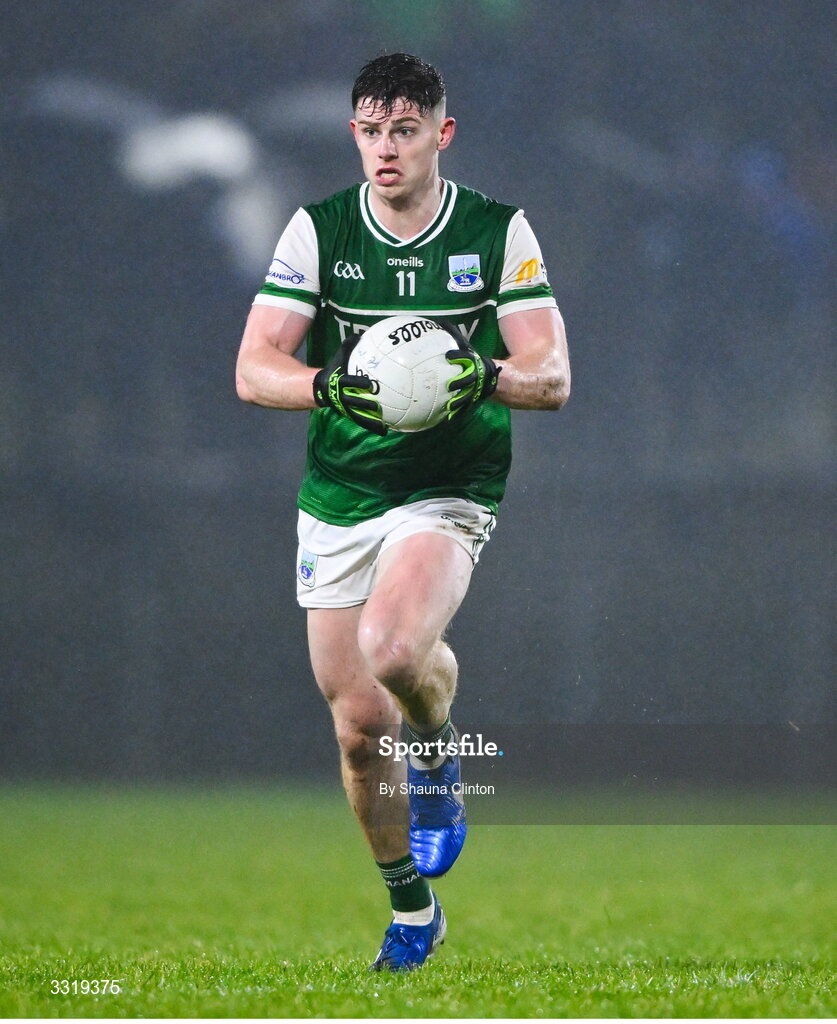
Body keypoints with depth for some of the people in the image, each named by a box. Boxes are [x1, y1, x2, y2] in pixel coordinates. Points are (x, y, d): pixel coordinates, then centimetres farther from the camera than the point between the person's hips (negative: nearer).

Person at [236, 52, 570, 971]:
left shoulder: (501, 232, -3)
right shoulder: (316, 231, -1)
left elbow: (553, 377, -6)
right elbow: (253, 369, -7)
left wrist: (485, 375, -27)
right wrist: (331, 386, -27)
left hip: (448, 494, -2)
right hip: (335, 503, 2)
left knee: (395, 648, -31)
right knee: (358, 725, 4)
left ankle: (437, 754, 4)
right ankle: (411, 911, 25)